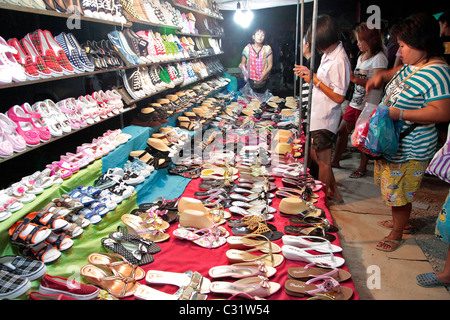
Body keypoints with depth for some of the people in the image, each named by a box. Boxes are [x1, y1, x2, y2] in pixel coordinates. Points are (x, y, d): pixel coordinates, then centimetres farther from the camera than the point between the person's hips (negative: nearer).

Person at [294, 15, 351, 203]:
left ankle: (324, 199, 23)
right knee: (314, 155, 20)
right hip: (318, 116, 10)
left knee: (323, 161, 4)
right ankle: (333, 192, 35)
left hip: (325, 120, -10)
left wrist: (315, 81, -20)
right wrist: (310, 72, 7)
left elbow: (339, 97, -22)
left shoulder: (339, 60, -22)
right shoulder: (329, 54, 8)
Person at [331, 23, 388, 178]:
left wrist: (355, 78, -28)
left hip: (368, 105, -8)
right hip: (355, 102, 8)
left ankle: (362, 168, 14)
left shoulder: (379, 57, -12)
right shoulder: (362, 57, 16)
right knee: (342, 131, 9)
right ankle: (335, 160, 22)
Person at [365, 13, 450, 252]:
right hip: (392, 141, 9)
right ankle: (398, 220, 46)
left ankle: (396, 234, 27)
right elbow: (397, 73, 27)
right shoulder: (413, 65, 4)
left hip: (409, 150, -9)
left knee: (399, 192, 7)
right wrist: (381, 76, 5)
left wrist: (400, 114, -30)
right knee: (391, 187, 24)